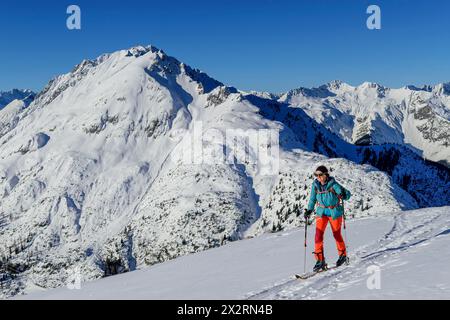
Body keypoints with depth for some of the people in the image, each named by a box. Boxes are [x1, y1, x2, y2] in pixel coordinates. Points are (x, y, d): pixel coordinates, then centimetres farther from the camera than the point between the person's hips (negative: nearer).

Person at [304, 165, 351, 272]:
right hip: (321, 212, 3)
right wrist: (309, 210, 3)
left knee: (336, 234, 11)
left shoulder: (333, 184, -18)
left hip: (335, 212, -3)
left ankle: (343, 255, 34)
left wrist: (343, 195, -41)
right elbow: (313, 198, 9)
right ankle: (320, 261, -6)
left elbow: (348, 194, -19)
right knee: (318, 234, -11)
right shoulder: (315, 185, -5)